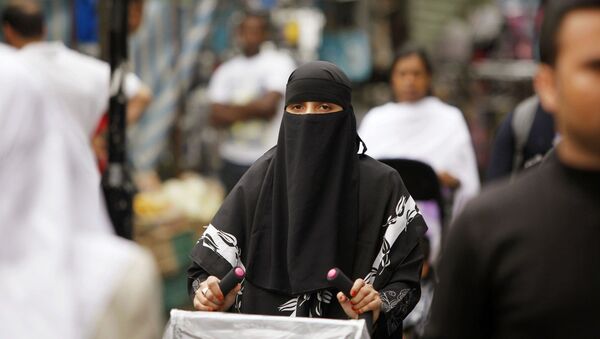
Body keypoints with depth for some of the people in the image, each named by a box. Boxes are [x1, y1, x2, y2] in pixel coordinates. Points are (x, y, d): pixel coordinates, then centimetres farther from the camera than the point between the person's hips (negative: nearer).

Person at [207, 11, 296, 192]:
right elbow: (216, 117, -1)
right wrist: (255, 111, -10)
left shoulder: (279, 62, -1)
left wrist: (232, 110, -1)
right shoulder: (225, 70, 10)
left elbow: (268, 103, -14)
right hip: (232, 161, 4)